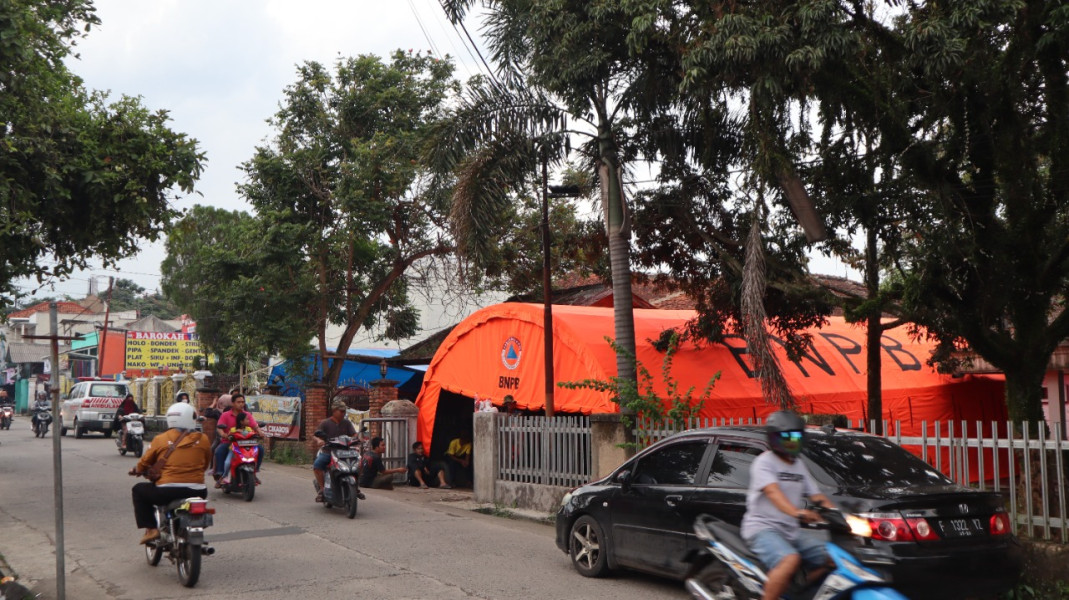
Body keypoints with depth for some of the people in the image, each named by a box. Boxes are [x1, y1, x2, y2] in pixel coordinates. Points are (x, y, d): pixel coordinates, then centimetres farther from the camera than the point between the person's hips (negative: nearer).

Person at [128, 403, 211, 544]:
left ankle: (150, 529, 12)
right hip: (196, 492, 2)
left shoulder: (160, 439, 2)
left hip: (168, 492, -2)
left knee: (138, 490, 24)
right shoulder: (202, 439, 5)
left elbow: (144, 463, 12)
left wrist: (136, 470, 35)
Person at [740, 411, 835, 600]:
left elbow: (817, 496, 15)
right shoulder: (764, 462, -8)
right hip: (763, 528, -8)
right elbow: (773, 492, -25)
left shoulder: (799, 465, 17)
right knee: (791, 560, -34)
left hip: (791, 532, 8)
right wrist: (797, 512, -43)